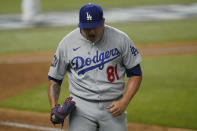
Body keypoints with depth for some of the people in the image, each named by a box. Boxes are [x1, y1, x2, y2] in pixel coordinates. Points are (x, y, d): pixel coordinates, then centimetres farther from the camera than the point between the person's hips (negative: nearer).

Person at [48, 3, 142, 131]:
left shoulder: (120, 39, -3)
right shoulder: (67, 43, -2)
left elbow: (135, 74, 3)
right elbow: (54, 78, 7)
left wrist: (124, 103, -10)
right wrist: (54, 107, -9)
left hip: (113, 106, 1)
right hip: (81, 108, 0)